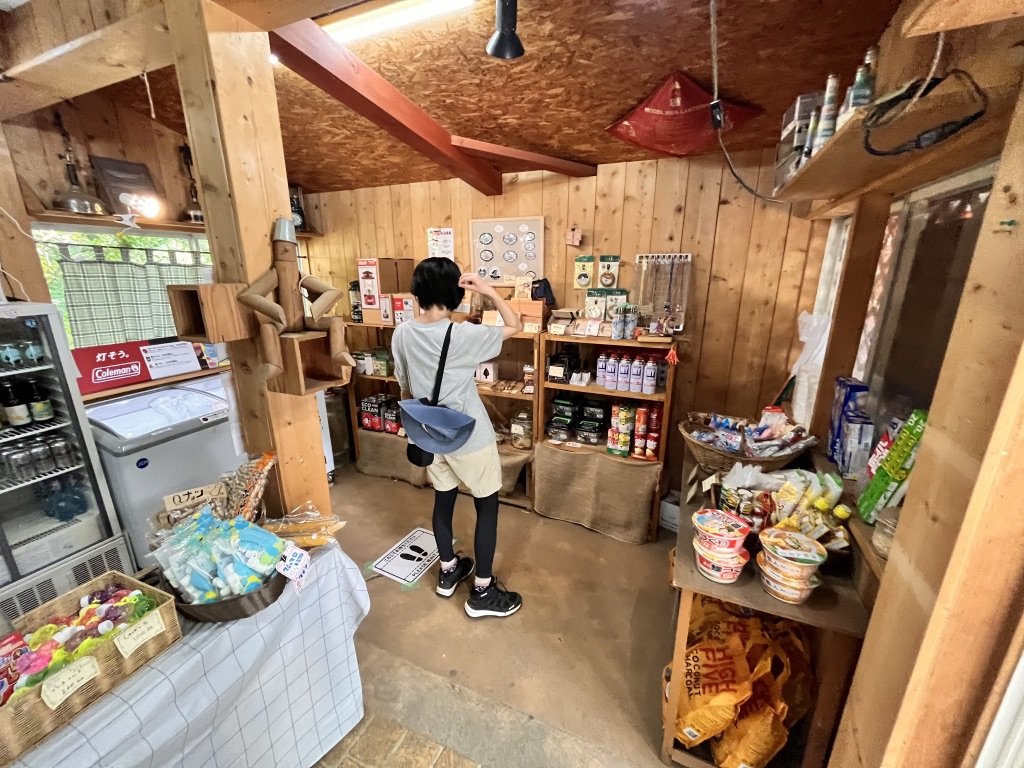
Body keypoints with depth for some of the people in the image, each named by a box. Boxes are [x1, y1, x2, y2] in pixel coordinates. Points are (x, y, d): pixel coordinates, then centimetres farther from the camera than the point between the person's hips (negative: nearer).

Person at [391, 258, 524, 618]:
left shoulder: (402, 334, -4)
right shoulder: (462, 335, -23)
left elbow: (405, 389, 6)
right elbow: (515, 326, -10)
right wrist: (489, 290, -10)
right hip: (469, 438, -6)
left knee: (443, 500, 22)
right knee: (487, 507, 11)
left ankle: (448, 572, 42)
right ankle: (482, 592, 24)